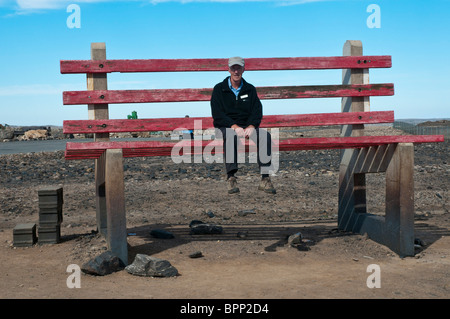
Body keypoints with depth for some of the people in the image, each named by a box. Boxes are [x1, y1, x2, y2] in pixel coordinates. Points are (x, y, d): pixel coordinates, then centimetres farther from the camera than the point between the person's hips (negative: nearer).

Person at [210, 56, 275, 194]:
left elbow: (257, 111, 5)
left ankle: (265, 179, -30)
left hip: (247, 126, 3)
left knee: (265, 135, -27)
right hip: (225, 127, -3)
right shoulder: (219, 89, 5)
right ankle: (231, 178, -40)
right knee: (231, 136, -39)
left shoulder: (250, 89, 15)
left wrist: (251, 126, -17)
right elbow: (217, 114, -7)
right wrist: (235, 127, -21)